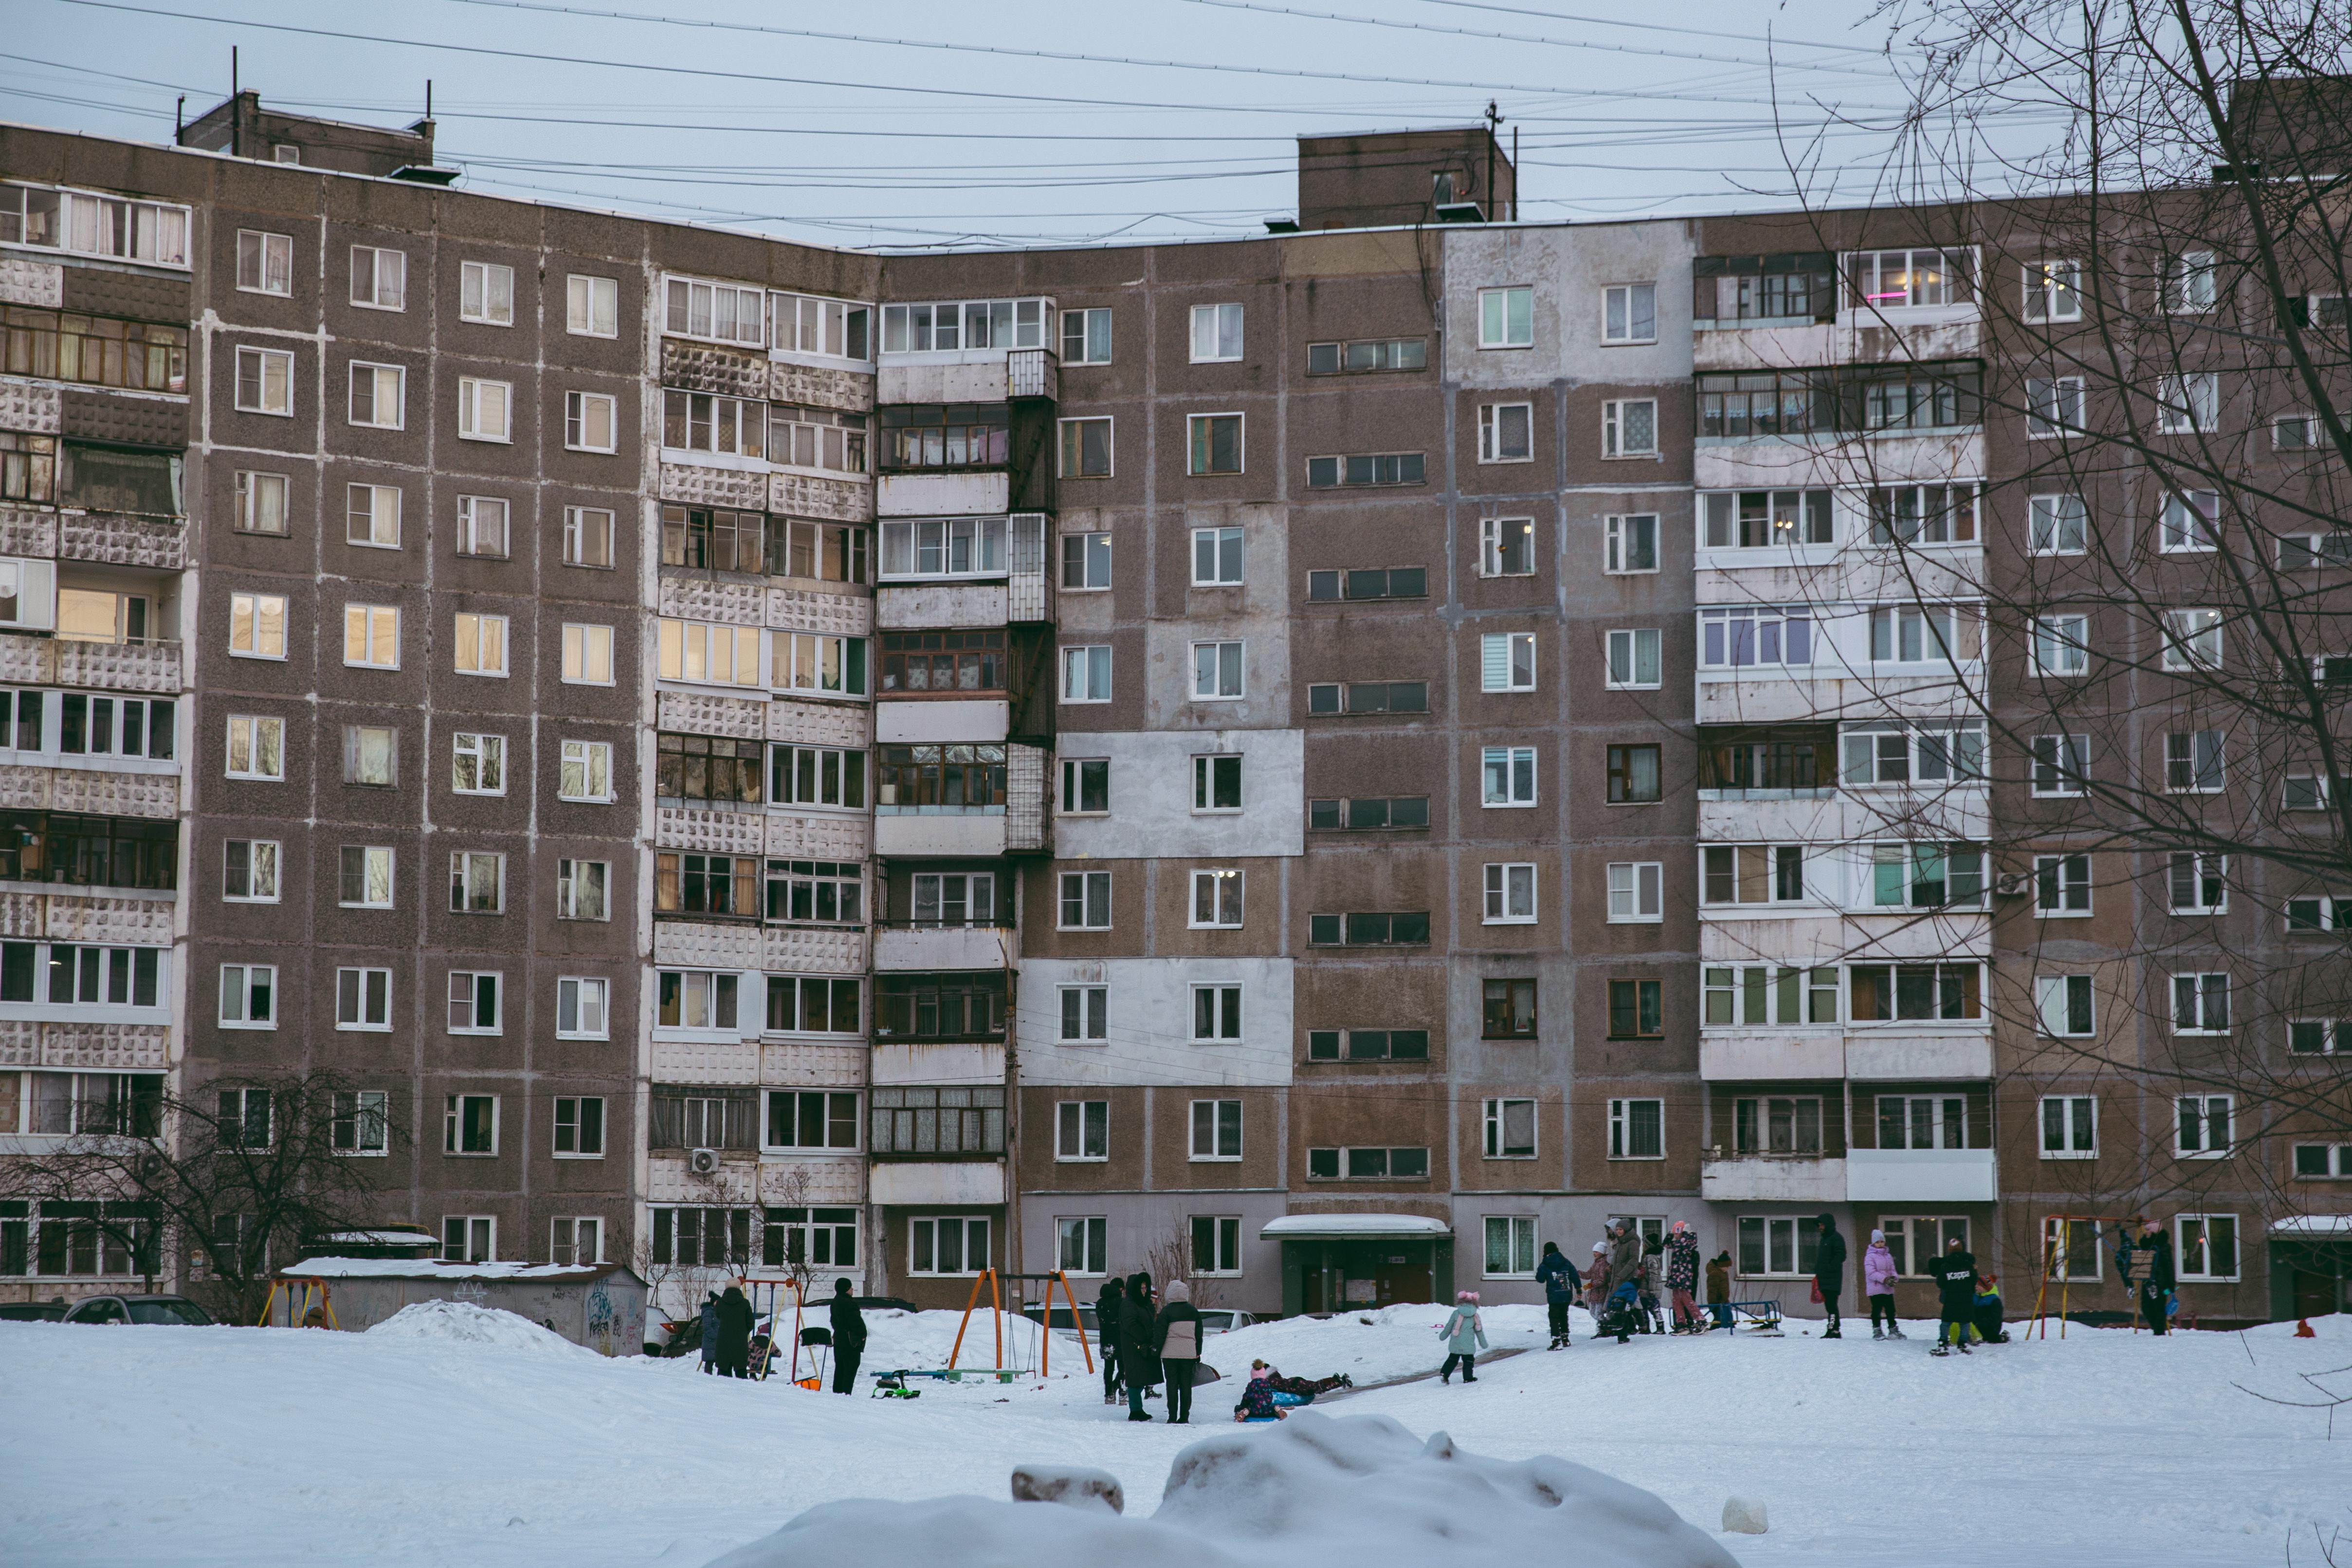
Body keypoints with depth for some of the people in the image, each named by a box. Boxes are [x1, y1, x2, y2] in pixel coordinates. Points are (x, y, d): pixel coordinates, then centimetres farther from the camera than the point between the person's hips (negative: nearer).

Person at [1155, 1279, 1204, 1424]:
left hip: (1170, 1353, -3)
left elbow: (1160, 1333, -7)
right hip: (1189, 1353, 3)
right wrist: (1198, 1355, 20)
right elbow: (1199, 1335, 13)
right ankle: (1185, 1418, 5)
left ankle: (1173, 1417, -2)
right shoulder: (1194, 1312, 7)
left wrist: (1156, 1350, 2)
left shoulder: (1167, 1311, -7)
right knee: (1186, 1385, 6)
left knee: (1172, 1384, 1)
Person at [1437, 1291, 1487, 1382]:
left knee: (1452, 1359, 14)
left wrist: (1443, 1336, 21)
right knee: (1468, 1361, 11)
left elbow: (1449, 1326, 5)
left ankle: (1444, 1374, 5)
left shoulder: (1456, 1313, -2)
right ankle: (1468, 1378, 12)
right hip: (1468, 1344, -1)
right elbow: (1479, 1331, 9)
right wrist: (1483, 1344, 20)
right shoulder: (1475, 1316, 1)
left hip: (1455, 1344, 1)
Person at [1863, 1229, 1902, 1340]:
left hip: (1888, 1289, 6)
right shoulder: (1870, 1257, -7)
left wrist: (1893, 1278, -9)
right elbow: (1871, 1273, -15)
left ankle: (1893, 1330, 20)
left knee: (1891, 1310, 10)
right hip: (1875, 1288, -6)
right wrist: (1884, 1279, -22)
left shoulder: (1888, 1256, 13)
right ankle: (1877, 1331, 7)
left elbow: (1892, 1270, 14)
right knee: (1877, 1310, -2)